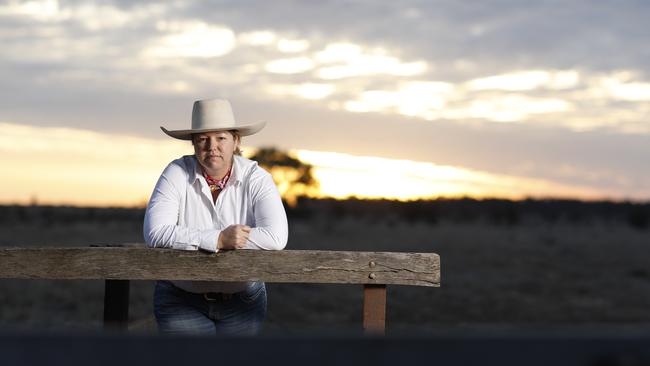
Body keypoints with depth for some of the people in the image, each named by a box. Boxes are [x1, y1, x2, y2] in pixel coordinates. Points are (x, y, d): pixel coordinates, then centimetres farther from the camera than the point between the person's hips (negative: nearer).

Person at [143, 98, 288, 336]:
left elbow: (276, 237, -26)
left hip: (242, 301, 1)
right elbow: (155, 233, -22)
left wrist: (192, 241, -23)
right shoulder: (177, 174, -10)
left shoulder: (255, 178, -10)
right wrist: (218, 239, -30)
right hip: (181, 300, 0)